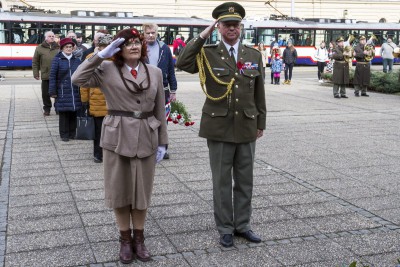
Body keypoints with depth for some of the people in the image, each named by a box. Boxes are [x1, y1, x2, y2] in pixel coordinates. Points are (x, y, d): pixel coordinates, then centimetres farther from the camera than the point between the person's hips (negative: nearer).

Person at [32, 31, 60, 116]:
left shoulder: (58, 47, 6)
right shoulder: (40, 48, 4)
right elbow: (35, 62, 6)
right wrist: (36, 73, 0)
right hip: (45, 75, 0)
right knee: (45, 94, 5)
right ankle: (47, 108, 21)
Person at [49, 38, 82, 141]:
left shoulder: (77, 60, 10)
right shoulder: (57, 60, -1)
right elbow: (52, 76, -3)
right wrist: (52, 92, -7)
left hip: (75, 93, 3)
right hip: (62, 93, -3)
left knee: (74, 113, 7)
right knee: (63, 114, 1)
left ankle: (73, 133, 19)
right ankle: (64, 135, 11)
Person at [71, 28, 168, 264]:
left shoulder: (155, 72, 6)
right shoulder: (107, 70, 0)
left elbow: (160, 110, 7)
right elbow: (78, 79, -14)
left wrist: (162, 142, 4)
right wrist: (102, 55, -13)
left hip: (146, 138, 2)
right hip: (117, 137, -1)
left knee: (142, 190, 10)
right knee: (119, 190, 8)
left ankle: (139, 239, 27)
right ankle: (125, 239, 25)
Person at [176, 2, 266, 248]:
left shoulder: (254, 54, 6)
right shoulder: (208, 53, -2)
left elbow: (259, 92, 9)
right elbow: (183, 63, -22)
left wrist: (261, 123, 9)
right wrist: (202, 36, -17)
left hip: (246, 128, 3)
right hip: (219, 128, -3)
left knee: (245, 181, 12)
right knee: (222, 182, 7)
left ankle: (242, 225, 28)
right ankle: (225, 229, 21)